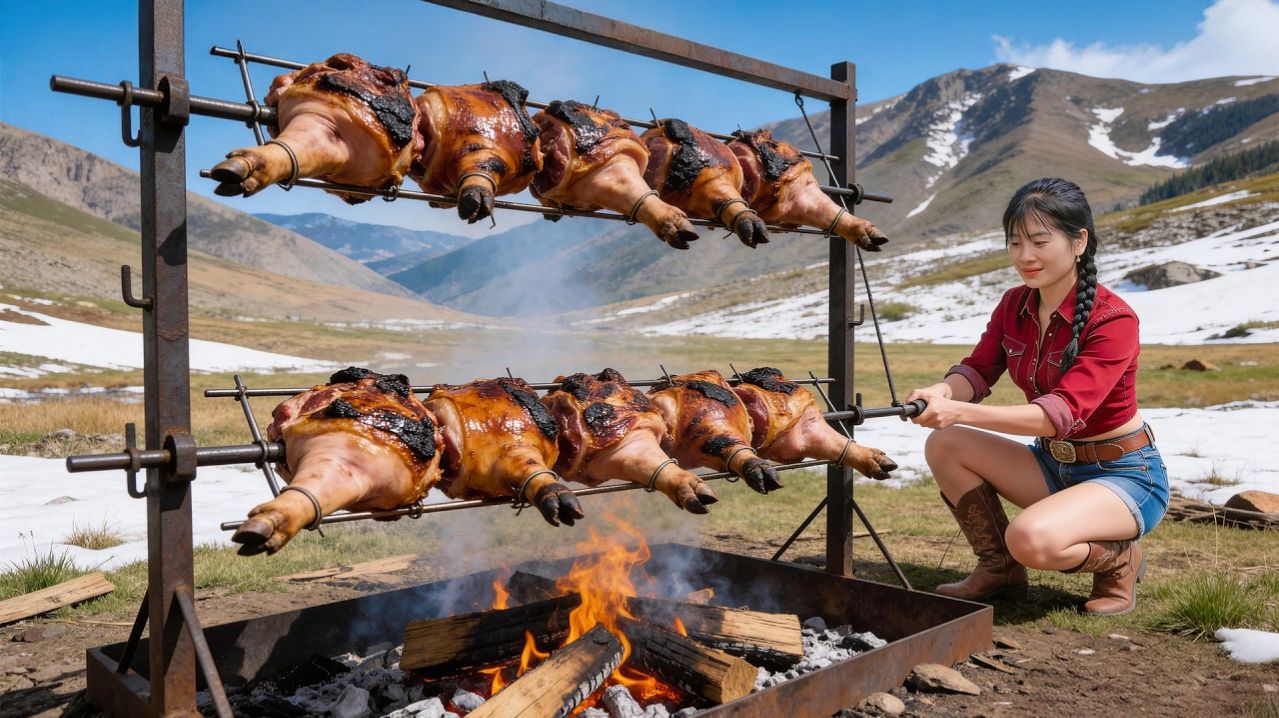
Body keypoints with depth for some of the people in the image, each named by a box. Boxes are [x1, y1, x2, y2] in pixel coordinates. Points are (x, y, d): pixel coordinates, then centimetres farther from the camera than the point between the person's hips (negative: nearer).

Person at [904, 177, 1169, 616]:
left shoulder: (1113, 320, -22)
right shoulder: (1014, 305, -1)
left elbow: (1064, 412, -33)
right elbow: (977, 371, -8)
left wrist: (961, 412, -45)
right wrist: (943, 391, -34)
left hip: (1125, 476, -7)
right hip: (1054, 465, 7)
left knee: (1032, 538, -33)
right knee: (944, 447, -12)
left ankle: (1119, 559, 2)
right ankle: (999, 569, 5)